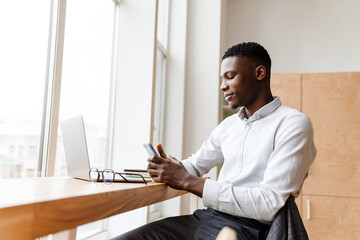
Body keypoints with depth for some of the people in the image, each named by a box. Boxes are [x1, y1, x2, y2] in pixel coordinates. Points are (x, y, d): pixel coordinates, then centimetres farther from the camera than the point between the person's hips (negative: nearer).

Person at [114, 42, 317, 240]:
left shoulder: (293, 124, -8)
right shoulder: (228, 125, 16)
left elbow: (269, 204, -17)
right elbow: (194, 165, 25)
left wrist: (188, 181, -17)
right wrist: (168, 167, 0)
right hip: (206, 217, 6)